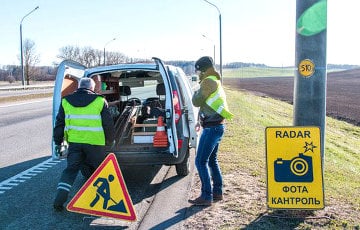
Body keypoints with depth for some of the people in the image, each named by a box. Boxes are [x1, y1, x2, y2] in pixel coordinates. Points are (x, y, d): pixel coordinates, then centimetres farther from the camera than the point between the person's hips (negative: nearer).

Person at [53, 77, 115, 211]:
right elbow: (108, 124, 1)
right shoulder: (100, 101, -2)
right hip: (95, 143, -2)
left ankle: (59, 200, 2)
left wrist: (58, 142, 18)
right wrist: (110, 141, 15)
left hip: (74, 142, 2)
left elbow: (59, 124, 10)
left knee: (70, 170, 11)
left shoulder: (66, 101, 7)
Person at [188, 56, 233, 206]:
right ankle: (217, 192, 25)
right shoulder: (216, 82, 18)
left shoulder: (208, 82, -14)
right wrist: (201, 121, 24)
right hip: (216, 126, 10)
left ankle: (206, 197, -3)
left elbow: (197, 102, -16)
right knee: (211, 160, 18)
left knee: (201, 161, -7)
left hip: (212, 128, -10)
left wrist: (195, 92, 5)